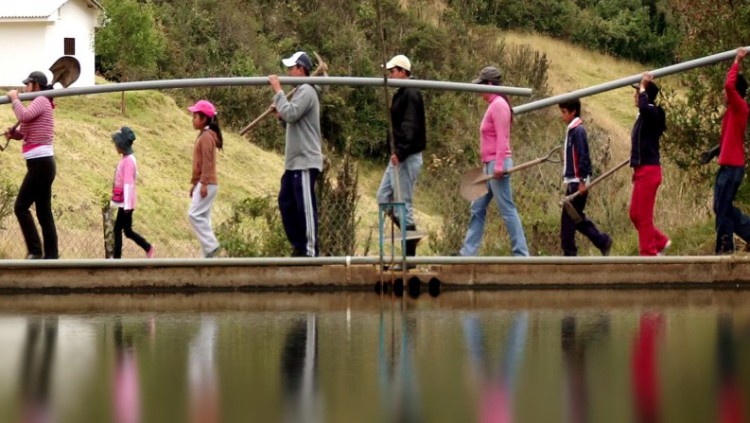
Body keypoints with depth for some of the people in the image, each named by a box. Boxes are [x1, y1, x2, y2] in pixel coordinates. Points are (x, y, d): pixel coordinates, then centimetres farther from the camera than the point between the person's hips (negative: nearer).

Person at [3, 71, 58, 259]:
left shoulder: (41, 101, -9)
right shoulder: (42, 104, 22)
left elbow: (24, 116, -28)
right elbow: (27, 132, 27)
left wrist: (14, 98, -12)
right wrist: (14, 133, 7)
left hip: (40, 164, -10)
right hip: (43, 164, 10)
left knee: (21, 206, -8)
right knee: (44, 212, 8)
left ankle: (35, 250, -12)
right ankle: (51, 254, 6)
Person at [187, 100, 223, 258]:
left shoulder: (206, 136, -12)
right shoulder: (203, 136, 17)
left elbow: (207, 162, -19)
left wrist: (204, 184, -24)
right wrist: (194, 183, 23)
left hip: (207, 183, -10)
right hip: (202, 183, 10)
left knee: (195, 214, -14)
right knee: (202, 217, 8)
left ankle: (210, 246, -14)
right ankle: (208, 254, 7)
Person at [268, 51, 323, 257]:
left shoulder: (306, 91, -12)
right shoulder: (301, 91, 19)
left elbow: (291, 114, -24)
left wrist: (278, 91, -16)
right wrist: (280, 115, 9)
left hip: (305, 162, -11)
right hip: (294, 162, 11)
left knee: (306, 207, -7)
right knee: (286, 203, 13)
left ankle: (310, 250, -4)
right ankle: (299, 246, 19)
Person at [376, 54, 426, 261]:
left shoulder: (410, 95, -15)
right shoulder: (401, 94, 16)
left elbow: (410, 127, -25)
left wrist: (400, 151, -32)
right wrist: (396, 152, 15)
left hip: (407, 158, -11)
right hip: (398, 157, 11)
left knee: (403, 203, -7)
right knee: (383, 198, 13)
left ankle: (409, 255, -2)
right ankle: (411, 235, 16)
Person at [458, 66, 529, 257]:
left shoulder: (499, 105, -13)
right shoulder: (493, 105, 16)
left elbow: (501, 138, -19)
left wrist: (499, 166, -23)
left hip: (497, 163, -10)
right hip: (490, 166, 10)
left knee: (507, 209, -7)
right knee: (478, 209, 11)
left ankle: (521, 253, -5)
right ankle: (468, 252, 14)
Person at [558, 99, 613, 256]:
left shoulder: (578, 130, -14)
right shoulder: (571, 130, 14)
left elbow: (583, 156, -18)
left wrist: (582, 181, -20)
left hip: (577, 182, -10)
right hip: (572, 182, 10)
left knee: (568, 219, -6)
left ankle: (569, 252, -1)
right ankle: (603, 241, 18)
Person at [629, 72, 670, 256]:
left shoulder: (653, 113, -13)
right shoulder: (645, 116, 15)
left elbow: (644, 107, -38)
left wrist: (643, 88, -23)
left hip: (649, 170, -9)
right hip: (642, 171, 9)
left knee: (643, 215, -5)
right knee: (635, 214, 11)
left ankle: (648, 253, 0)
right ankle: (661, 241, 21)